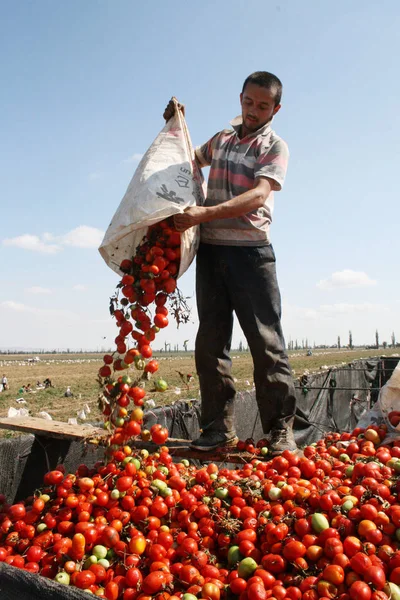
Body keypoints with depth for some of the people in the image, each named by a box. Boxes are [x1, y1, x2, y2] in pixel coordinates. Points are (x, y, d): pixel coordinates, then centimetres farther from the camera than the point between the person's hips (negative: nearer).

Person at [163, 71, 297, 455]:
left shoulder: (275, 147, 4)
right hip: (210, 250, 5)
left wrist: (206, 214, -25)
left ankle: (281, 429, 3)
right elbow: (189, 159, 40)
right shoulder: (221, 140, 19)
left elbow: (259, 195, -14)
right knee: (210, 341, 2)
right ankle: (219, 427, 10)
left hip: (250, 251, -4)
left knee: (266, 341, -5)